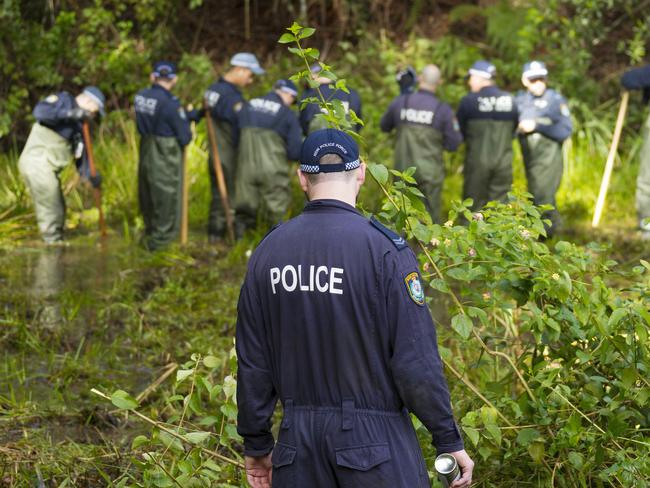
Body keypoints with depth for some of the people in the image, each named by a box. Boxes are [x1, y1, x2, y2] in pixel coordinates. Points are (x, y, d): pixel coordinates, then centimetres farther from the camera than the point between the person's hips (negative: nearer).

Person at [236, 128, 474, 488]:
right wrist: (449, 441, -4)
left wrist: (256, 445, 17)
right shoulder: (385, 249, -12)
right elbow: (416, 360, -13)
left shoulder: (268, 251, 3)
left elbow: (252, 360, 7)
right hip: (373, 437, -4)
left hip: (297, 442, 4)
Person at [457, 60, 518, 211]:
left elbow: (459, 130, 0)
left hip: (477, 161, -3)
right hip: (504, 162, 3)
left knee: (474, 206, 6)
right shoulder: (510, 100, 2)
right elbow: (513, 130, 9)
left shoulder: (469, 101, -9)